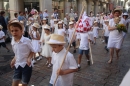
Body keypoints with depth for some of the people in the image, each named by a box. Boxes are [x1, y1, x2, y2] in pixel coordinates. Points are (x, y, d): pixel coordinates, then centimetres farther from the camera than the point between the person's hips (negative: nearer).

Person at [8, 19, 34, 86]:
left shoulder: (27, 40, -16)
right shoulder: (13, 42, 0)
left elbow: (32, 51, -5)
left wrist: (29, 58, -20)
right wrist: (14, 59, 2)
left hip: (26, 65, -4)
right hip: (17, 65, 4)